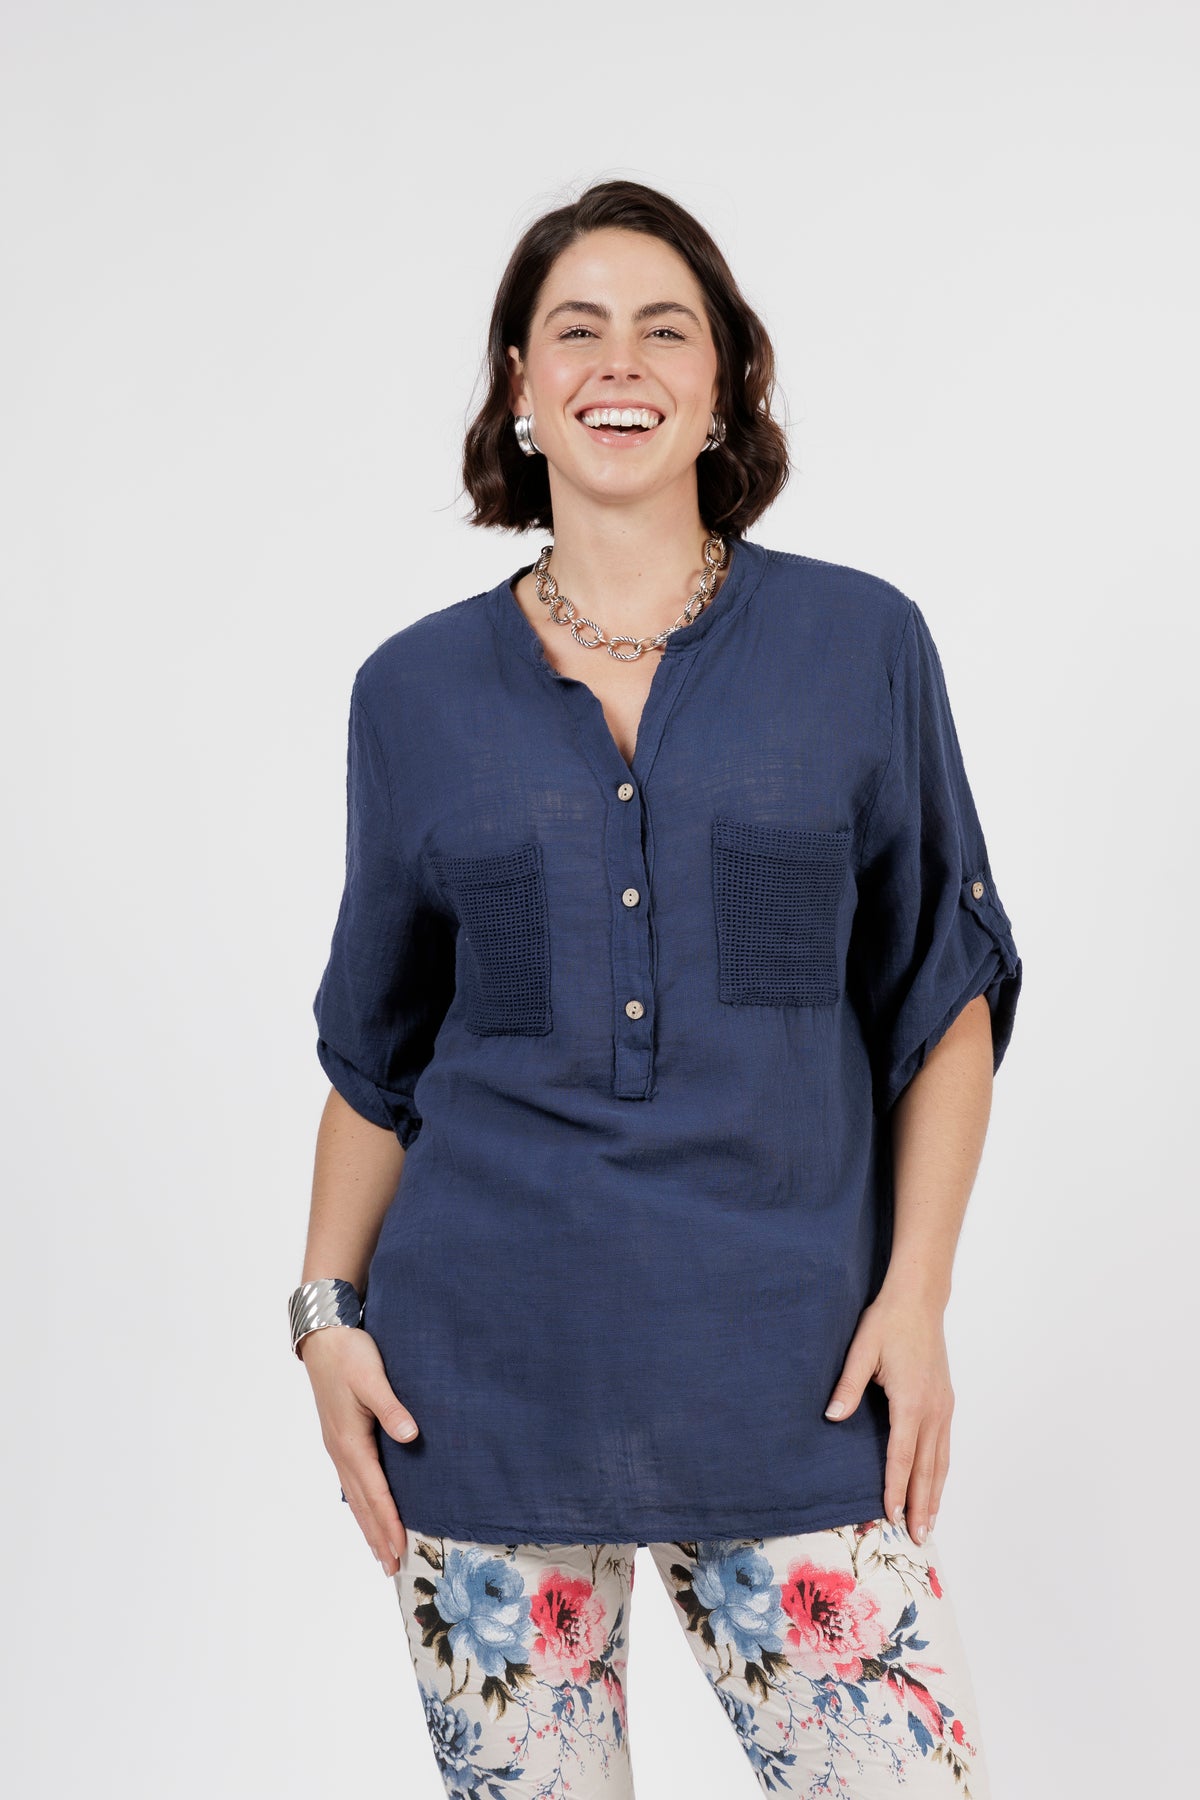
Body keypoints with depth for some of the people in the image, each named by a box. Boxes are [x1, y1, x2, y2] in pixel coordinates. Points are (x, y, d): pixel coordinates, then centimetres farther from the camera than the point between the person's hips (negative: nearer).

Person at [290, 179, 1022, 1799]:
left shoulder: (860, 645, 2)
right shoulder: (418, 690, 5)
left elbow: (946, 997, 4)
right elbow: (375, 1050, 12)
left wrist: (916, 1294, -4)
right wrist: (328, 1309, 3)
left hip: (784, 1370, -1)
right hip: (486, 1370, 1)